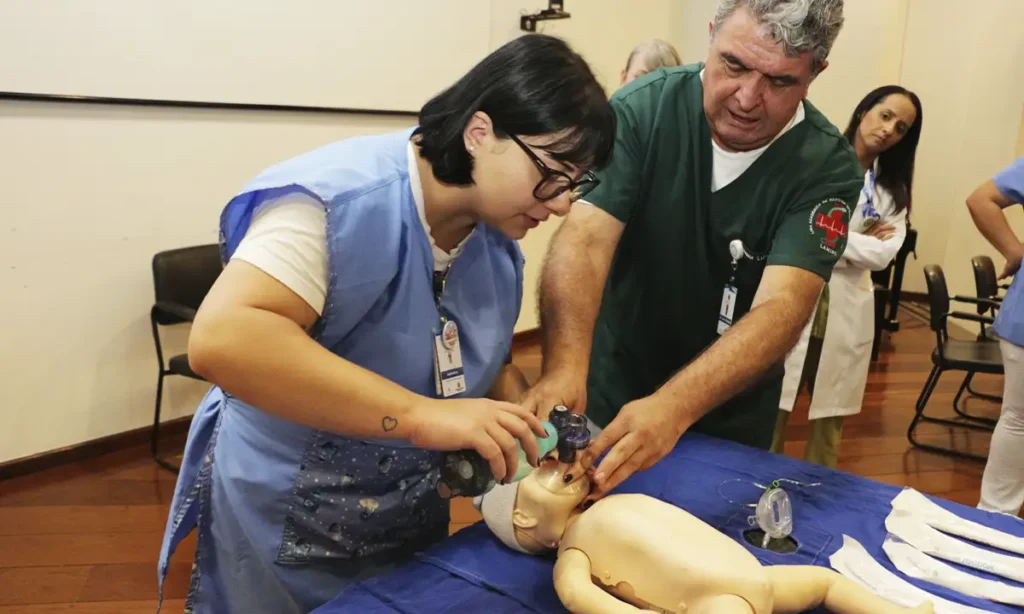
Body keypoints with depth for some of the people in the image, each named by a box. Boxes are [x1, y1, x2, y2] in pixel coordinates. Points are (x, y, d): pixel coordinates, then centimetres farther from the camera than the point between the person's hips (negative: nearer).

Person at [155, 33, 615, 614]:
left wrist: (534, 427, -13)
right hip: (281, 527, -6)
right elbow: (222, 339, -39)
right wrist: (423, 416, -42)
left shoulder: (498, 243, -4)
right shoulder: (344, 199, -28)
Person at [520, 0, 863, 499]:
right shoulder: (642, 109, -18)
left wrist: (673, 408, -46)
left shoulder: (827, 167, -19)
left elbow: (782, 308, -31)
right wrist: (565, 366, -45)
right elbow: (585, 240, -28)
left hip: (728, 417, 1)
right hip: (610, 392, 0)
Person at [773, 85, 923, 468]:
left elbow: (883, 254, -3)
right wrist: (859, 241, -8)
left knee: (830, 416, 13)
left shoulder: (892, 190, 11)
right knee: (771, 410, 1)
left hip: (845, 313, 4)